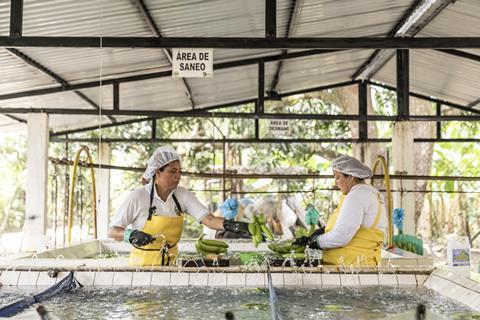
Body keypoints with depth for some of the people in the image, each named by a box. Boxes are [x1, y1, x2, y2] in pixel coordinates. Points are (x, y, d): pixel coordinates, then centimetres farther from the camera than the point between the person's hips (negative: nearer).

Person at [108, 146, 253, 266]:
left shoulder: (182, 195, -2)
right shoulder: (137, 197, -12)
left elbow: (208, 219, -13)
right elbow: (112, 231, -6)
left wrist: (231, 225, -31)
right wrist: (131, 235, -26)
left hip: (170, 263, 3)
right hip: (142, 264, -3)